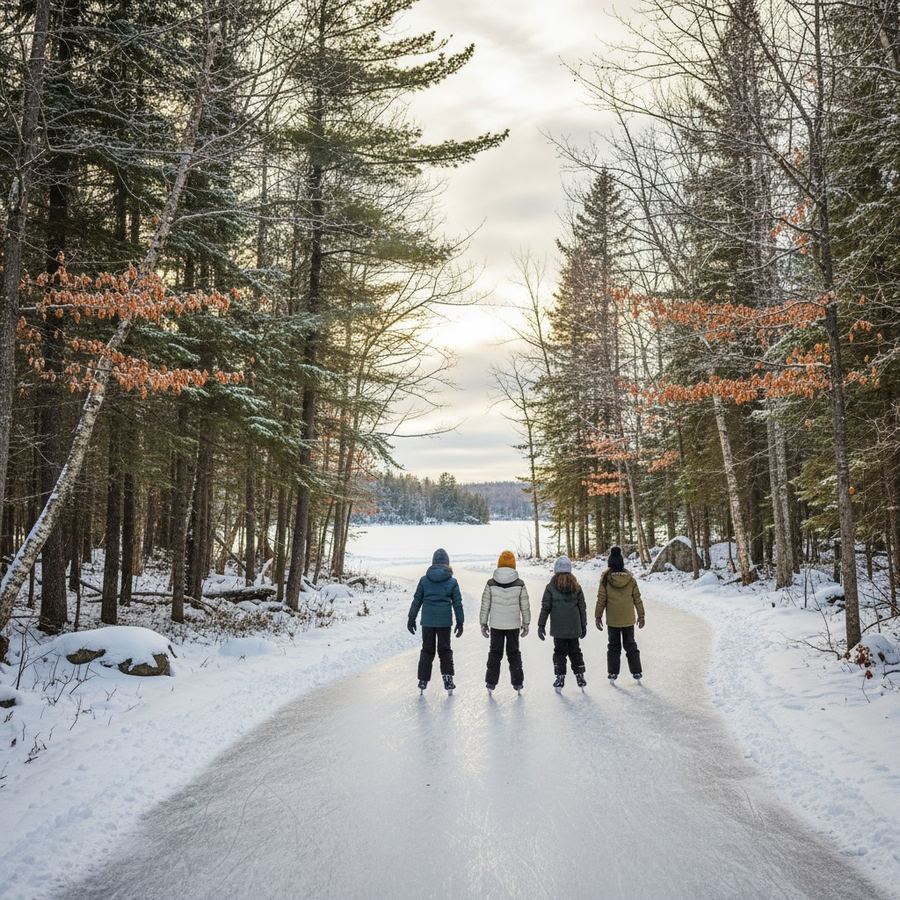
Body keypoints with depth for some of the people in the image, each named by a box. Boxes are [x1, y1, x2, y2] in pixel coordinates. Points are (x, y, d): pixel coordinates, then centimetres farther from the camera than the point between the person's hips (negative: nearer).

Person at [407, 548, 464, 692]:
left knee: (427, 650, 12)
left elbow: (417, 600, 2)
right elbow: (457, 603, 0)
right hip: (445, 621, -1)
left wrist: (412, 619, 10)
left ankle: (423, 680, 13)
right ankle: (447, 677, 2)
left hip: (427, 620, 1)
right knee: (445, 650, 13)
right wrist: (460, 623, 7)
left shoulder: (424, 579, -2)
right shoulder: (452, 581, -3)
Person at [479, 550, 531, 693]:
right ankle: (517, 682, 17)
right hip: (514, 625, 0)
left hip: (495, 625, 0)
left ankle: (491, 682, 15)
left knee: (495, 653, 13)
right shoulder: (520, 584, -7)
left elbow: (485, 606, -3)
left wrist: (483, 623, 7)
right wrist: (526, 623, 9)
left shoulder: (491, 584, -7)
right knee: (514, 653, 14)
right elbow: (525, 606, -2)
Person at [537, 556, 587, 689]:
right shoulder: (576, 587, 1)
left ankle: (560, 677, 7)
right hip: (574, 628, 3)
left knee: (559, 651, 8)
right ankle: (580, 676, 14)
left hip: (558, 628, -2)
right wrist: (584, 625, 17)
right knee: (575, 651, 14)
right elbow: (582, 608, 7)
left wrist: (541, 625, 1)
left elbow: (545, 608, -6)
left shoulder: (551, 587, -8)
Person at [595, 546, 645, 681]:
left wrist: (598, 616, 1)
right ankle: (636, 672, 15)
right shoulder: (630, 579, -6)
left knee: (613, 646, 12)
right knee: (630, 645, 15)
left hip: (612, 620, -1)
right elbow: (637, 598, 0)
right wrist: (641, 615, 10)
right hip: (628, 619, 1)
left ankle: (613, 673, 12)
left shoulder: (605, 579, -11)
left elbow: (601, 600, -8)